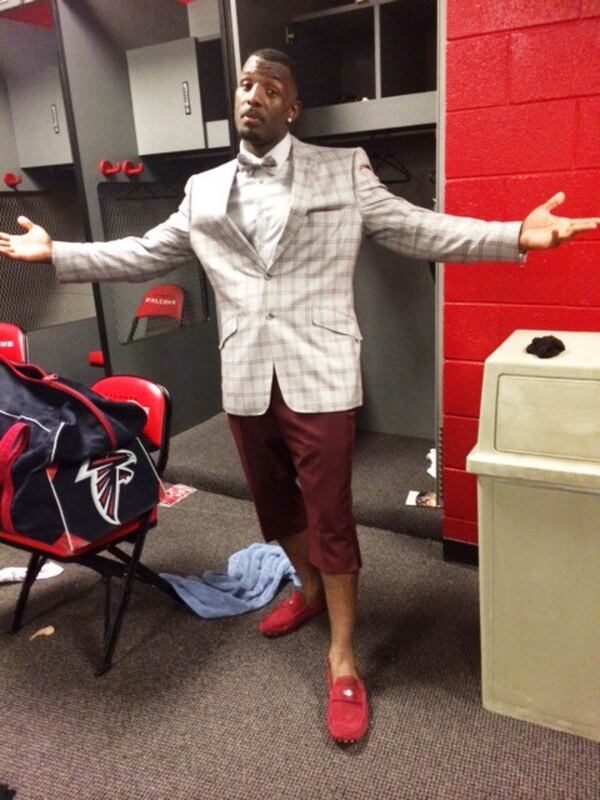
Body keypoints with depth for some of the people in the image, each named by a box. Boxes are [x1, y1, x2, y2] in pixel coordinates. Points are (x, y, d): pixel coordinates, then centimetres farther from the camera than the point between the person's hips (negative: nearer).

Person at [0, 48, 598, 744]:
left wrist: (516, 235, -14)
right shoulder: (203, 191, 12)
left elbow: (420, 230, -2)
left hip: (319, 376, -4)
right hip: (245, 380, 5)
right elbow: (145, 253, 17)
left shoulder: (344, 171, 2)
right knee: (274, 501, 19)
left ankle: (342, 658, 19)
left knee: (329, 513, 2)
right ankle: (309, 589, 46)